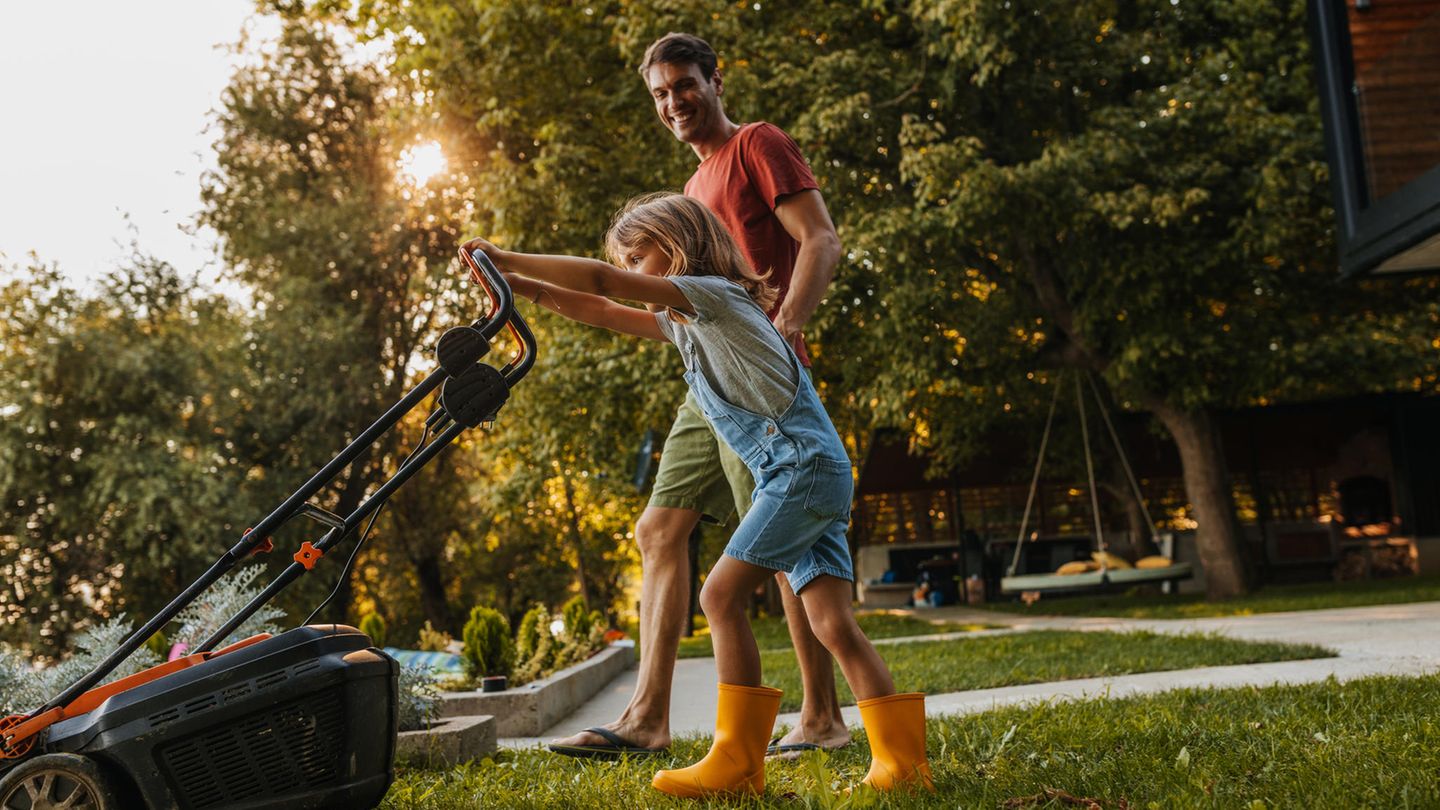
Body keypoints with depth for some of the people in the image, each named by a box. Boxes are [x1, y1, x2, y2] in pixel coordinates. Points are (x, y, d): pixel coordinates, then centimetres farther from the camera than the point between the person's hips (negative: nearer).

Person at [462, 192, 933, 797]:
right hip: (813, 477, 10)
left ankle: (738, 762, -7)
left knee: (721, 595, -11)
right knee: (832, 622, 1)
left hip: (805, 465, -10)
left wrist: (507, 260, -5)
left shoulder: (712, 293, -5)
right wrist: (526, 288, 14)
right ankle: (902, 760, 0)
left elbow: (601, 280, -12)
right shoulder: (684, 322, 22)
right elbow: (602, 313, 25)